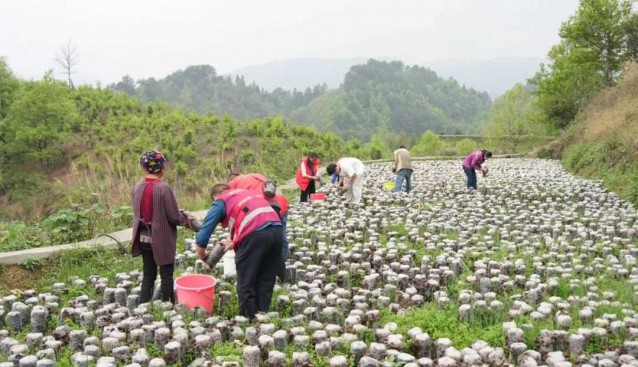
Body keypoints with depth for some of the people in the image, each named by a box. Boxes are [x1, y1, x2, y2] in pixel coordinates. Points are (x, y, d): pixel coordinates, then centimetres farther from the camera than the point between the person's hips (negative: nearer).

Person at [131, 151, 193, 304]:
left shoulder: (138, 187, -1)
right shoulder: (164, 188, -20)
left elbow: (138, 212, 10)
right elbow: (174, 217, -16)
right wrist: (185, 220, 5)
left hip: (143, 238, 6)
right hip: (162, 239, -6)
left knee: (148, 274, 16)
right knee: (166, 275, 8)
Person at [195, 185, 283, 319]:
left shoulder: (220, 202, 15)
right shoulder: (247, 192, 32)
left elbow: (202, 237, 11)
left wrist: (203, 257, 28)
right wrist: (235, 241, 37)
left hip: (255, 234, -6)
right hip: (277, 230, 6)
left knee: (246, 284, 11)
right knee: (266, 282, 17)